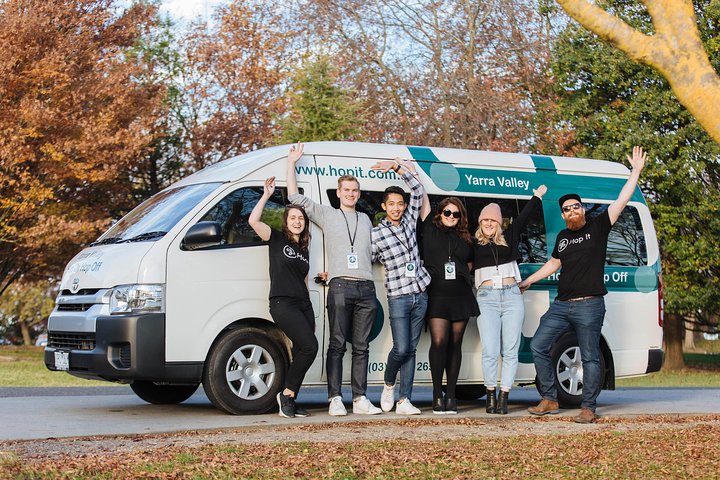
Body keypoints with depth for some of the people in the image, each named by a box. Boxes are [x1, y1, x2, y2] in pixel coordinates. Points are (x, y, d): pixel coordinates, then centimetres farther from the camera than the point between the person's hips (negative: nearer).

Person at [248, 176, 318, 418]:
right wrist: (266, 195, -6)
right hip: (282, 303, -7)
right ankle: (287, 393, -8)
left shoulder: (304, 250, 21)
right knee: (310, 346, -20)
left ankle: (289, 401, 6)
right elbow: (253, 221, -11)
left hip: (303, 305, 7)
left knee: (301, 353, -1)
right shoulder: (277, 239, 4)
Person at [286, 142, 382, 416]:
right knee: (337, 345, -5)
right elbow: (295, 197, 8)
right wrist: (292, 163, 10)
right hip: (340, 287, -4)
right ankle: (335, 399, -5)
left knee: (361, 347, 3)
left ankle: (360, 399, 4)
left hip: (366, 288, 4)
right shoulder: (326, 215, 12)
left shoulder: (365, 220, 23)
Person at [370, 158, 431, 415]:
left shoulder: (409, 221, 8)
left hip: (420, 295, 4)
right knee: (401, 348, -11)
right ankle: (389, 385, 17)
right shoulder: (375, 234, -2)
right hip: (398, 297, -4)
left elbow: (418, 189, 8)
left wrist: (397, 166, 0)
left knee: (411, 349, 3)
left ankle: (404, 400, 5)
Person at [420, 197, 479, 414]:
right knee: (439, 342, -13)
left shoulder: (466, 239, 14)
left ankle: (451, 395, 8)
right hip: (436, 293, -2)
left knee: (455, 343, 4)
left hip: (460, 295, 3)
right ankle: (437, 395, -6)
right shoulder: (430, 229, 7)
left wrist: (462, 277, 10)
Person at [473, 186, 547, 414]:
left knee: (510, 351, -1)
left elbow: (523, 216, 21)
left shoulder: (509, 238, 15)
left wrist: (537, 196, 28)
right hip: (487, 299, -2)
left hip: (512, 296, 2)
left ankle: (504, 397, 2)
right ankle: (490, 394, 5)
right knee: (490, 351, -10)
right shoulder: (474, 244, 11)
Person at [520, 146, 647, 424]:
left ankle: (588, 408, 4)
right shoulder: (562, 237, 18)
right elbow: (553, 264, 30)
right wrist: (526, 282, 32)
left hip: (589, 306, -6)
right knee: (538, 346, -1)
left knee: (589, 357, -3)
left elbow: (622, 201, -4)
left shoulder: (598, 227, 2)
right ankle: (549, 401, 8)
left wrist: (636, 171, -7)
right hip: (561, 305, 6)